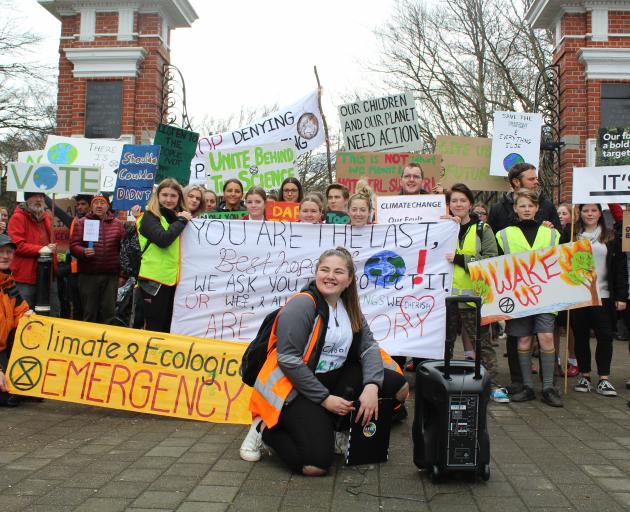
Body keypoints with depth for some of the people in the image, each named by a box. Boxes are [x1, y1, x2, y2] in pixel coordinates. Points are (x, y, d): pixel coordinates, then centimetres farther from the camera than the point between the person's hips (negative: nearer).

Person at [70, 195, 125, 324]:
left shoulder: (117, 224, 9)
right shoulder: (81, 223, 6)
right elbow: (73, 246, 1)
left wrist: (123, 275, 4)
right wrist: (83, 251, -21)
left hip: (111, 276, 1)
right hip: (88, 276, -1)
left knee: (108, 313, 6)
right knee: (89, 313, 4)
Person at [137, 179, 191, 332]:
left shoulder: (178, 217, 14)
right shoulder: (149, 217, -4)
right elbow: (163, 239, -22)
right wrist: (182, 221, -12)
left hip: (174, 279, 6)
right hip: (155, 279, -6)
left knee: (169, 327, 12)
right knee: (155, 329, -1)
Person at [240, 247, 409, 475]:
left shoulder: (349, 307, 9)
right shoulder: (302, 305, -15)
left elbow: (369, 346, 1)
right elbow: (289, 360, -20)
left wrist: (372, 386, -17)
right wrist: (325, 398, -20)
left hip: (334, 378, 8)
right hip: (295, 386, -8)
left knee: (399, 387, -1)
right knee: (316, 465, -22)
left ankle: (332, 425, 4)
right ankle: (265, 427, 4)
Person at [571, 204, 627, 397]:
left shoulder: (611, 237, 6)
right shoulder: (572, 237, 5)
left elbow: (620, 267, 5)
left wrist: (621, 296, -1)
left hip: (602, 295, 0)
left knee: (605, 336, -3)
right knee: (581, 337, 7)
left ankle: (604, 379, 5)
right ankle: (584, 376, 17)